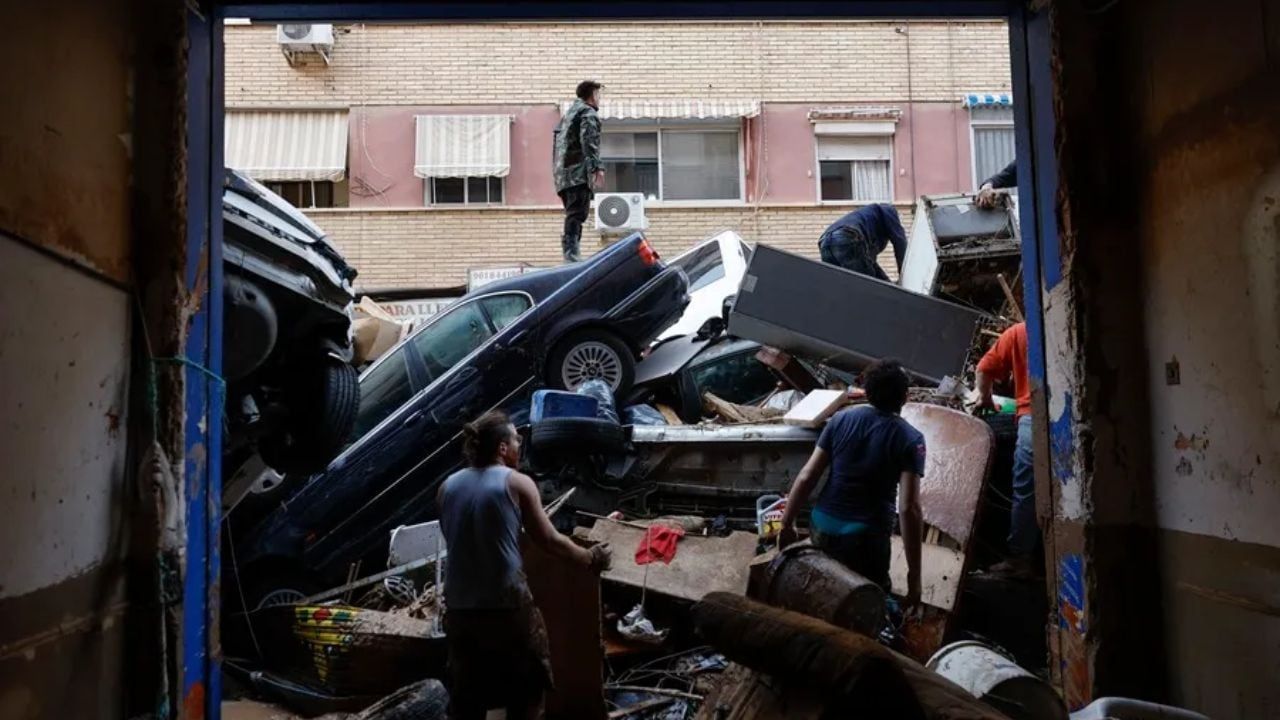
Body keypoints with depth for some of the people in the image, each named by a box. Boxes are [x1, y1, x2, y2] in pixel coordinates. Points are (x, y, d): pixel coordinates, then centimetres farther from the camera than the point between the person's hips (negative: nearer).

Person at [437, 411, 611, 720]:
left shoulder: (447, 487, 6)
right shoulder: (517, 483, -7)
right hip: (507, 605, -5)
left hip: (459, 607, 5)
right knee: (525, 689, 15)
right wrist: (590, 558, 11)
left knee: (464, 695, 18)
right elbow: (549, 540, -5)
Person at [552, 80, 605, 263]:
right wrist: (597, 167, -22)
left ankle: (571, 256, 10)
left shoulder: (567, 115, 28)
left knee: (573, 216, 11)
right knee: (576, 216, -17)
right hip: (578, 174, -9)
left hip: (563, 175, 9)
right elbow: (589, 142, -15)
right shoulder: (588, 114, -1)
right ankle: (572, 258, -26)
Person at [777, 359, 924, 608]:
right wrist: (914, 574, -14)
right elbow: (909, 509, -17)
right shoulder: (910, 439, -10)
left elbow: (806, 477, -1)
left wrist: (787, 524, 8)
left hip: (822, 527, 4)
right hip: (866, 538, -4)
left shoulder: (840, 420, 0)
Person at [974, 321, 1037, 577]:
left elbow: (986, 368, 7)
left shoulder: (1017, 332, 9)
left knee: (1026, 493, 3)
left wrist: (985, 398, 23)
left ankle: (1019, 560, 6)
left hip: (1033, 418, -2)